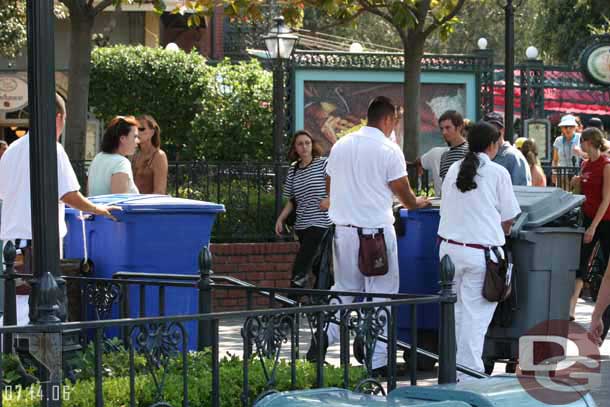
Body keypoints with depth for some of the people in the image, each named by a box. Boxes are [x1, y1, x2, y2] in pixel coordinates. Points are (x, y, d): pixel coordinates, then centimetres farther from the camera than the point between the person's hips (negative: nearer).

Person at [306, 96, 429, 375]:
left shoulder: (340, 145, 7)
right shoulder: (389, 150, -10)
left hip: (343, 229, 5)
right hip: (376, 230, -5)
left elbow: (329, 187, 17)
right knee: (381, 295, 3)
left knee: (344, 290, 19)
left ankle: (323, 337, 3)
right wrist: (417, 203, 17)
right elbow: (405, 195, -4)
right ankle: (378, 362, 4)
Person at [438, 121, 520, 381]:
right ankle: (470, 373, -1)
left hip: (449, 246, 5)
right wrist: (500, 235, 23)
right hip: (481, 250, -5)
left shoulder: (454, 170, 8)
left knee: (454, 309, 16)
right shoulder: (497, 173, -4)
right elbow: (508, 218, 3)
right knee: (475, 314, -2)